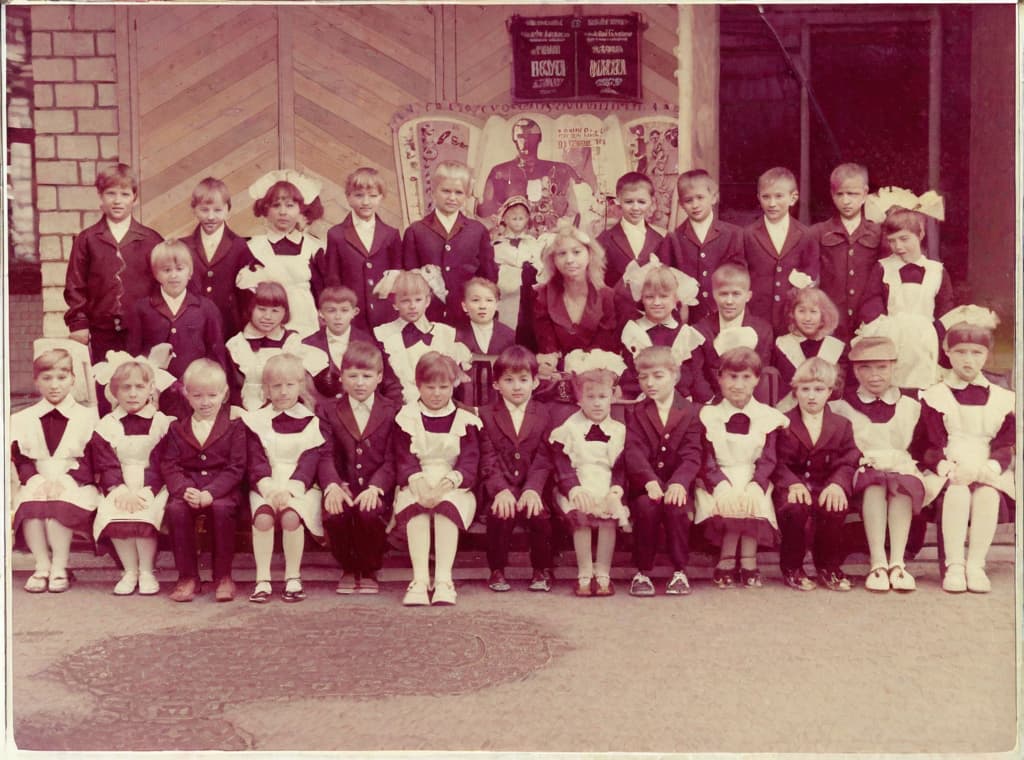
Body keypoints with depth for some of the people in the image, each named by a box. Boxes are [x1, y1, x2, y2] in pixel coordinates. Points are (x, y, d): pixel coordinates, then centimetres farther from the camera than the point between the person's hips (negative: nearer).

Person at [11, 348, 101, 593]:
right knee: (28, 504, -31)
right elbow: (22, 461, 7)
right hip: (37, 483, 2)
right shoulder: (23, 419, 15)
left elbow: (90, 461, -1)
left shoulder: (87, 416, 6)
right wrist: (38, 481, -13)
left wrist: (65, 481, -16)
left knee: (59, 504, -34)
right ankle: (42, 566, -15)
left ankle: (59, 567, -17)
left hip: (75, 486, -2)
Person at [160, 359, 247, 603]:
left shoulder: (234, 426, 4)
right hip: (187, 486, 2)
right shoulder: (177, 428, 12)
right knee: (175, 509, -29)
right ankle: (188, 576, -14)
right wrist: (185, 489, -18)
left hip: (222, 488, -2)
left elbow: (236, 468, -4)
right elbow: (169, 465, 3)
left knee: (222, 508, -33)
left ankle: (223, 576, -15)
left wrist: (210, 492, -19)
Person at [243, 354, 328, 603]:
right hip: (265, 486, 1)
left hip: (300, 486, -1)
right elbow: (256, 459, 2)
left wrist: (291, 487, -19)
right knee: (262, 516, -29)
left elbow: (311, 460, -2)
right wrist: (268, 486, -17)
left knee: (291, 515, -31)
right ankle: (262, 580, -19)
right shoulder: (255, 421, 13)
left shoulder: (311, 422, 9)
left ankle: (293, 578, -15)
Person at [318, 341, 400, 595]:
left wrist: (375, 487, -19)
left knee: (370, 514, -33)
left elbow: (391, 459, -1)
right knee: (333, 514, -30)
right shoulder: (329, 410, 11)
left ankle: (369, 571, -3)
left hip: (376, 488, -1)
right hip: (343, 485, 1)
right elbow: (326, 455, 0)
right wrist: (332, 486, -19)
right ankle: (348, 569, 0)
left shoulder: (391, 412, 8)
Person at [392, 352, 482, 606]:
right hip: (415, 485, 0)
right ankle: (420, 579, -39)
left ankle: (443, 579, -39)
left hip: (454, 486, 0)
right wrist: (419, 483, -21)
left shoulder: (465, 420, 10)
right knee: (415, 506, -34)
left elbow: (469, 463, -1)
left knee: (447, 505, -35)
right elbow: (404, 460, 0)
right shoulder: (406, 418, 11)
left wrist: (448, 482, -21)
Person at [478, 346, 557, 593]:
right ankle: (497, 570, -7)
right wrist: (501, 490, -20)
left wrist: (532, 489, -18)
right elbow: (488, 461, -3)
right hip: (499, 487, -1)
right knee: (501, 513, -30)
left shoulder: (543, 414, 9)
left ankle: (542, 570, -3)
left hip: (531, 487, 1)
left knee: (540, 513, -27)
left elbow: (543, 460, -1)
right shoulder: (486, 415, 7)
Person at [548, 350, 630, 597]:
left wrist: (617, 488, -11)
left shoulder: (619, 430, 13)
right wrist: (573, 488, -18)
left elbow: (621, 466, 8)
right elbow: (562, 464, -2)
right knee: (581, 515, -28)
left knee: (610, 515, -27)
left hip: (608, 489, 1)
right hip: (578, 488, -1)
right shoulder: (568, 429, 7)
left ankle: (603, 573, -17)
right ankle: (584, 574, -18)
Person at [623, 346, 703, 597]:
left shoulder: (690, 412, 8)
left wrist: (679, 482, -25)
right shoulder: (635, 414, 10)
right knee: (647, 506, -31)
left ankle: (680, 571, -15)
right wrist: (650, 481, -26)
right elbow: (634, 452, -7)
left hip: (677, 486, 0)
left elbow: (692, 454, -5)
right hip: (644, 486, 0)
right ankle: (643, 573, -15)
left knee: (675, 506, -31)